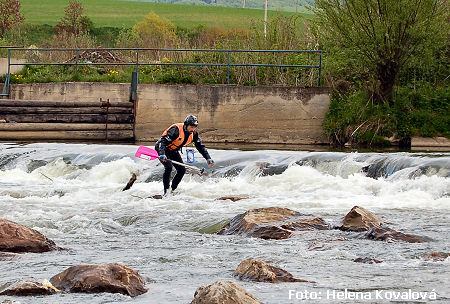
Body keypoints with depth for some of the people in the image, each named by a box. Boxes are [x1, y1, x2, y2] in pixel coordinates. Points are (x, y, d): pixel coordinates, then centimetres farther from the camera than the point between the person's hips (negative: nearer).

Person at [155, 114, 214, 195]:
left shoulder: (193, 134, -11)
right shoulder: (176, 130, -33)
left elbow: (201, 147, -2)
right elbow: (163, 141, -36)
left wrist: (208, 159, -13)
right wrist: (162, 155, -51)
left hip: (173, 151, 7)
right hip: (162, 149, -7)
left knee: (182, 170, -4)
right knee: (168, 167, -27)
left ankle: (173, 190, 10)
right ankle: (166, 191, -20)